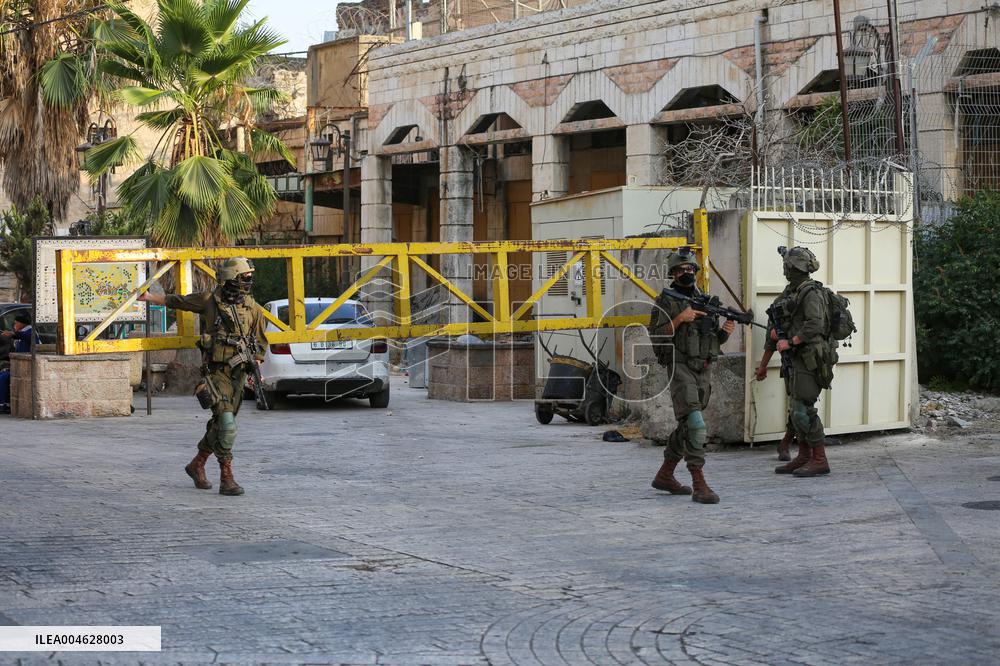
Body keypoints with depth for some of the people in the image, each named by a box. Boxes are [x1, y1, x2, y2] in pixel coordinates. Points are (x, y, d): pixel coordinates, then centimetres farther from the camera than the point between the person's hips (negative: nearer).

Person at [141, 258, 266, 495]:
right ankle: (226, 478, -8)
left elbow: (260, 341, 15)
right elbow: (175, 300, 11)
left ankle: (197, 465, 34)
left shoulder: (252, 308, 5)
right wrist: (149, 297, 15)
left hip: (238, 373, 5)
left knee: (219, 424, 14)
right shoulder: (209, 300, -4)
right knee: (227, 426, -15)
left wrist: (255, 366, 3)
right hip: (216, 372, -5)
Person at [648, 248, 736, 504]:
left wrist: (725, 331, 0)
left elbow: (714, 339, 21)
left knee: (686, 427, 14)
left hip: (704, 370, 7)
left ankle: (665, 475, 28)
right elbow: (655, 336, -11)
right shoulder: (665, 301, -2)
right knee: (695, 425, -18)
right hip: (681, 369, -7)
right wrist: (679, 319, -20)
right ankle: (699, 485, -20)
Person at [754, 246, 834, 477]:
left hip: (809, 360, -9)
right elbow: (774, 331, 21)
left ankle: (820, 460, -6)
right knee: (795, 410, 11)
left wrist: (789, 342, -20)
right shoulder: (789, 293, 17)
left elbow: (814, 325, -25)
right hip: (796, 361, 9)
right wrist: (763, 364, 24)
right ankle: (804, 458, 18)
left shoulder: (811, 293, -11)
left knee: (802, 410, -11)